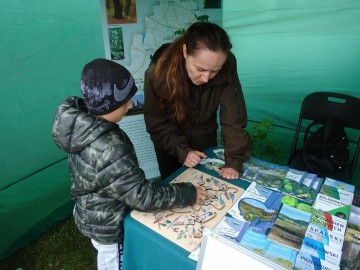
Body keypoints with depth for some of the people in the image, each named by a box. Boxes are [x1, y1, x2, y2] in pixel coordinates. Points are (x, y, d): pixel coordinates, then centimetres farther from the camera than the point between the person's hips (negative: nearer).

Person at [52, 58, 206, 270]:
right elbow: (143, 196, -32)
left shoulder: (80, 121, -14)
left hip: (90, 213, 7)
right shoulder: (110, 151, -41)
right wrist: (188, 194, -22)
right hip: (108, 226, -7)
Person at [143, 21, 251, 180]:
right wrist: (181, 150, -28)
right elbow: (156, 123, -18)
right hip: (169, 145, -1)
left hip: (206, 140, 2)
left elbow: (234, 117, -25)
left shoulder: (227, 67, -26)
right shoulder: (158, 73, -28)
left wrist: (234, 160, -32)